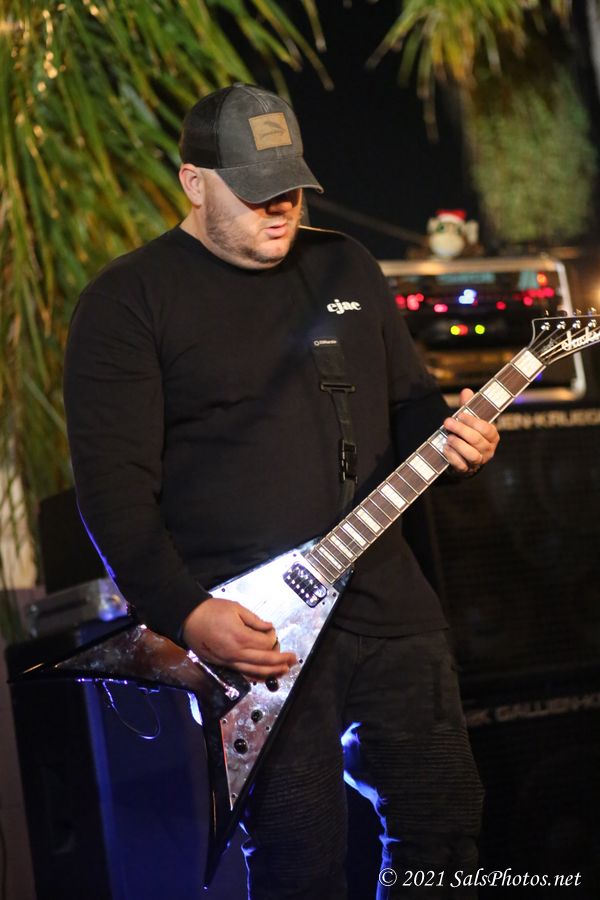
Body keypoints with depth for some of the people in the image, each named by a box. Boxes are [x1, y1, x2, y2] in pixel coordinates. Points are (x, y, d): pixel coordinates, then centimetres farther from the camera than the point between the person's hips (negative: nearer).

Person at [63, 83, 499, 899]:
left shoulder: (344, 266, 12)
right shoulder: (127, 302, -6)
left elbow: (408, 397, 22)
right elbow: (113, 484, -11)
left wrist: (450, 434, -2)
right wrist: (186, 615, -20)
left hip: (383, 593, 6)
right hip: (248, 620, -5)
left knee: (443, 816, 11)